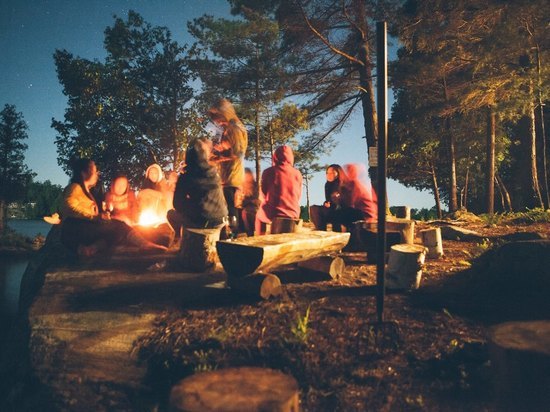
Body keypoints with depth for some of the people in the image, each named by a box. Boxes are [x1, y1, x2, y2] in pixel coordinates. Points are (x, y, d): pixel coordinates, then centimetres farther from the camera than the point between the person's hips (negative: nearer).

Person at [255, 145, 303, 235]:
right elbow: (298, 197, 9)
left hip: (273, 214, -2)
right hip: (293, 215, 2)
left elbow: (264, 195, 7)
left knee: (259, 215, 30)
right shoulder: (297, 174, -1)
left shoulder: (268, 172, -5)